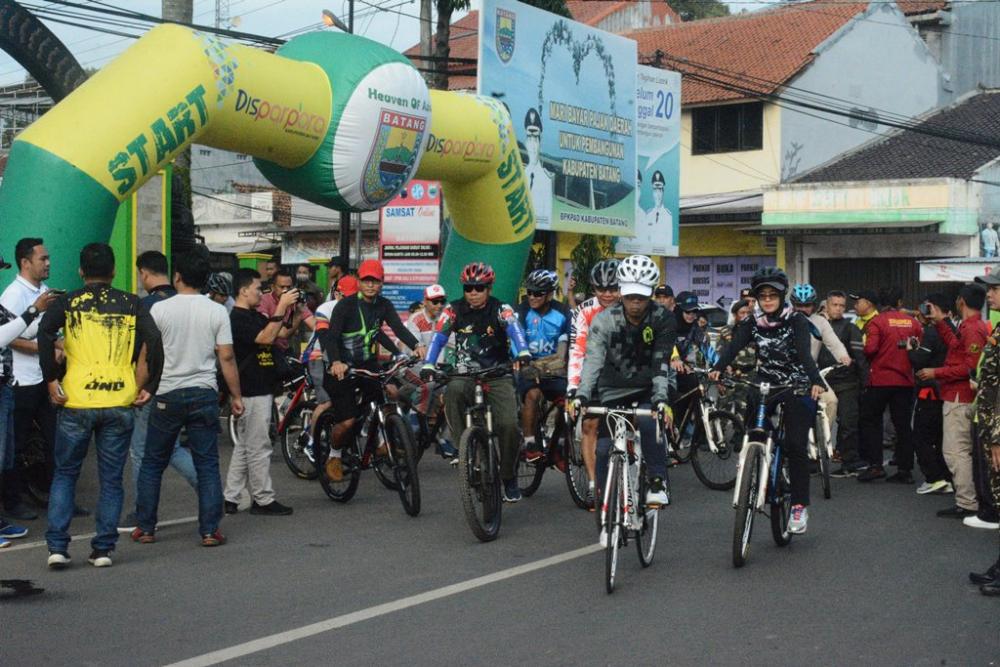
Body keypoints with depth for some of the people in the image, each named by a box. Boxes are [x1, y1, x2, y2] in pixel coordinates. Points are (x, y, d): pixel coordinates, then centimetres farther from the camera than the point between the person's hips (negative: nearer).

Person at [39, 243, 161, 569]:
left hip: (76, 401, -1)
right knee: (111, 479, 10)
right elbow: (154, 340, -6)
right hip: (119, 402, 1)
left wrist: (51, 380, -7)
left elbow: (45, 334, -13)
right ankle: (103, 548, 9)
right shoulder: (130, 304, 6)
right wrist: (148, 386, 0)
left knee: (65, 474, 12)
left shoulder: (68, 302, 4)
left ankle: (57, 546, 6)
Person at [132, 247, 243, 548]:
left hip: (167, 395, -1)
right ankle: (210, 531, 3)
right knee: (207, 465, 5)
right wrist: (235, 396, 5)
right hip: (204, 394, 1)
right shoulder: (217, 311, -2)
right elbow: (226, 357, -3)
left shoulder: (160, 309, -4)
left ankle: (145, 528, 15)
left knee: (152, 464, 12)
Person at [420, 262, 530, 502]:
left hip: (497, 376, -1)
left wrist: (522, 354, -47)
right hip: (466, 375, 1)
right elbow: (438, 337, -13)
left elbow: (515, 329, -25)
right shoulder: (454, 310, -1)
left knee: (508, 424, -20)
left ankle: (509, 478, 3)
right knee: (453, 390, -35)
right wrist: (428, 366, -31)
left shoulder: (501, 309, -6)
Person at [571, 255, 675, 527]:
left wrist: (661, 399, -38)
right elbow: (593, 359, -27)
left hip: (648, 389, -1)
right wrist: (581, 395, -43)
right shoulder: (605, 320, -16)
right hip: (613, 390, 1)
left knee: (648, 423, -33)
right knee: (604, 449, -4)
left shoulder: (663, 319, -15)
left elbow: (661, 363, -23)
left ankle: (657, 482, -15)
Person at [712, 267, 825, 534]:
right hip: (766, 385, 4)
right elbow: (734, 346, -17)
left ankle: (800, 505, -6)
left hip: (797, 388, -4)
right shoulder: (752, 322, -2)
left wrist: (815, 381, -44)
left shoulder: (797, 321, -11)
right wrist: (717, 369, -37)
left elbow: (805, 353, -27)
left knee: (795, 444, -13)